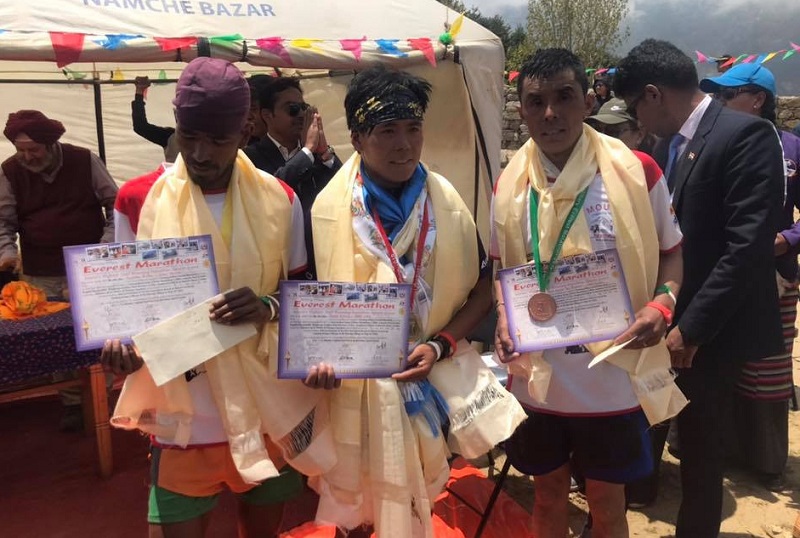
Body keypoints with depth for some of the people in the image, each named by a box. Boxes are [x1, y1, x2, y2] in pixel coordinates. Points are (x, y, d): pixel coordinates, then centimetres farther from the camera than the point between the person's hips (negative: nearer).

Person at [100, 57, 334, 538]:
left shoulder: (279, 200, -3)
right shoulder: (141, 199, -5)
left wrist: (268, 306, -18)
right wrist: (119, 338, -18)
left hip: (270, 412, 2)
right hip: (184, 418, -1)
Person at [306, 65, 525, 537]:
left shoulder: (448, 202, -3)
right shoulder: (327, 209, -9)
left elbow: (481, 289, 1)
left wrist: (439, 347, -13)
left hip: (432, 381, 2)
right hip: (354, 385, -1)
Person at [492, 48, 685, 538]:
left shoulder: (636, 170, -9)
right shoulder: (509, 184, -2)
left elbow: (670, 252, 2)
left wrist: (662, 303, -17)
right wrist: (504, 318, -8)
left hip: (614, 378, -2)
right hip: (537, 378, 2)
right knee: (549, 495, 21)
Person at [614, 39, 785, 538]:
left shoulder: (746, 135, -16)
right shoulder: (669, 143, 8)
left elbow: (749, 246, -22)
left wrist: (691, 326, -21)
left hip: (709, 329, -6)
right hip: (664, 317, 6)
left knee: (699, 436, 10)